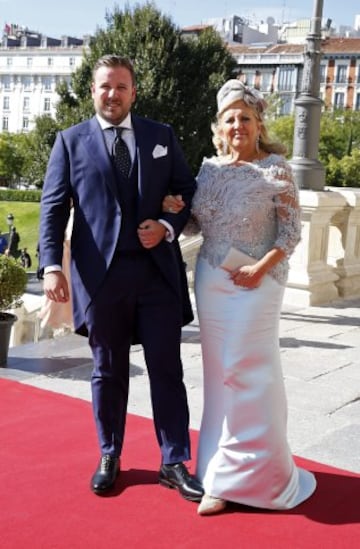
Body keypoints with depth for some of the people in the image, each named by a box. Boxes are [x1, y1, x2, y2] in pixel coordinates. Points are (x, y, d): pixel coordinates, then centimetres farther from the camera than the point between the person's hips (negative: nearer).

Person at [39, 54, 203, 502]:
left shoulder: (162, 136, 10)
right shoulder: (70, 141, 6)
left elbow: (190, 192, 12)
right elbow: (53, 207, 0)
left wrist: (168, 227, -8)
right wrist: (52, 266, -11)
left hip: (158, 272, 1)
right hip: (101, 274, -1)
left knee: (167, 370, 5)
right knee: (108, 372, 12)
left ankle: (174, 463, 17)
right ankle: (109, 456, 29)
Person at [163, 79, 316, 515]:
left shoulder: (274, 167, -6)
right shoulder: (209, 168, 8)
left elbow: (291, 229, -6)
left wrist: (261, 268, -15)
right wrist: (176, 212, -6)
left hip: (255, 281, -5)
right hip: (210, 278, 5)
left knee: (250, 372, -1)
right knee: (219, 373, 8)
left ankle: (256, 471, 16)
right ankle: (224, 476, 19)